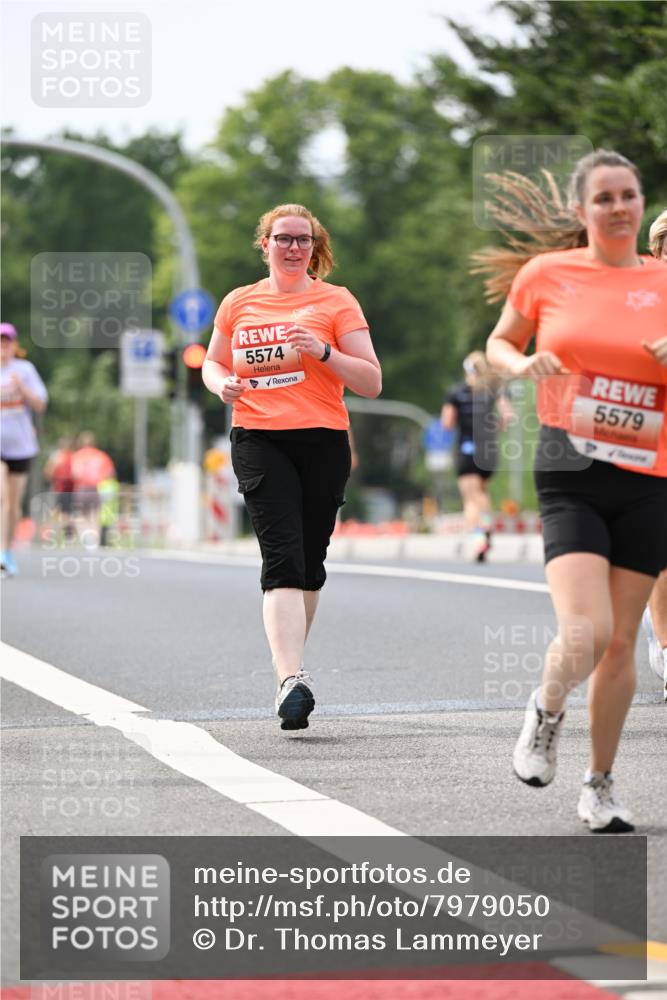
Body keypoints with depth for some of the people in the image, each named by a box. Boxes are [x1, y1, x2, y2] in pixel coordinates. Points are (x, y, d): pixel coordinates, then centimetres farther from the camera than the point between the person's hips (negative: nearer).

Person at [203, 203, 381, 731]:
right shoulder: (239, 303, 12)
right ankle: (292, 678, -27)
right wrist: (223, 383, 2)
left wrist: (324, 352, -16)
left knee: (309, 563, 9)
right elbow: (212, 363, 26)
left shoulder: (335, 301, 4)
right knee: (283, 557, -16)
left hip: (323, 440, 0)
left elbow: (371, 382, 0)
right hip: (258, 440, 0)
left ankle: (290, 661, 31)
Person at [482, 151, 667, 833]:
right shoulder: (547, 274, 3)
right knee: (584, 634, -18)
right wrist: (523, 365, -5)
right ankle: (547, 711, 16)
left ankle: (600, 784, 22)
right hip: (571, 475, -2)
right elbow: (498, 344, 16)